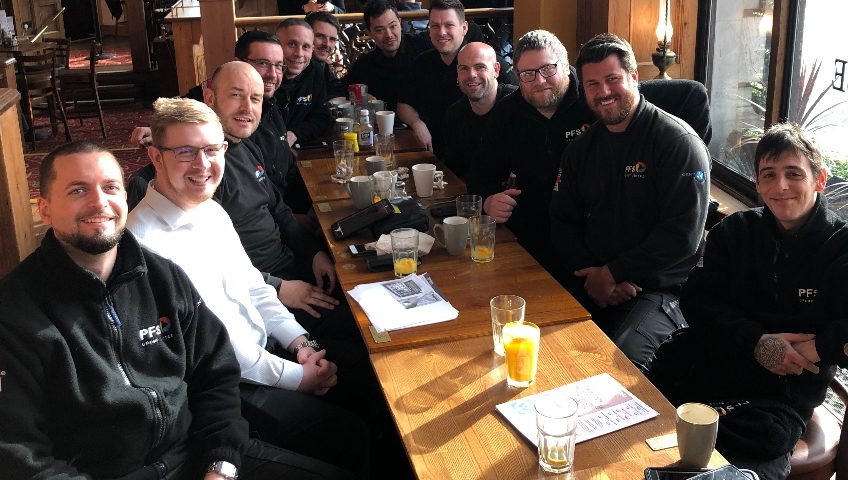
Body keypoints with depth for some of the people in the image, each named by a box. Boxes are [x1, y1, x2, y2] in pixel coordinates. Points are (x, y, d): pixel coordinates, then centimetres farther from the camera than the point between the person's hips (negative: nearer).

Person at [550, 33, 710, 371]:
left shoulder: (678, 141, -7)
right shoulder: (581, 148, 13)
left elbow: (683, 235, -15)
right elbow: (563, 222, 11)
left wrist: (614, 274, -12)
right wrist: (593, 276, -7)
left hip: (660, 289, -5)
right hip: (591, 280, 6)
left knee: (622, 357, -33)